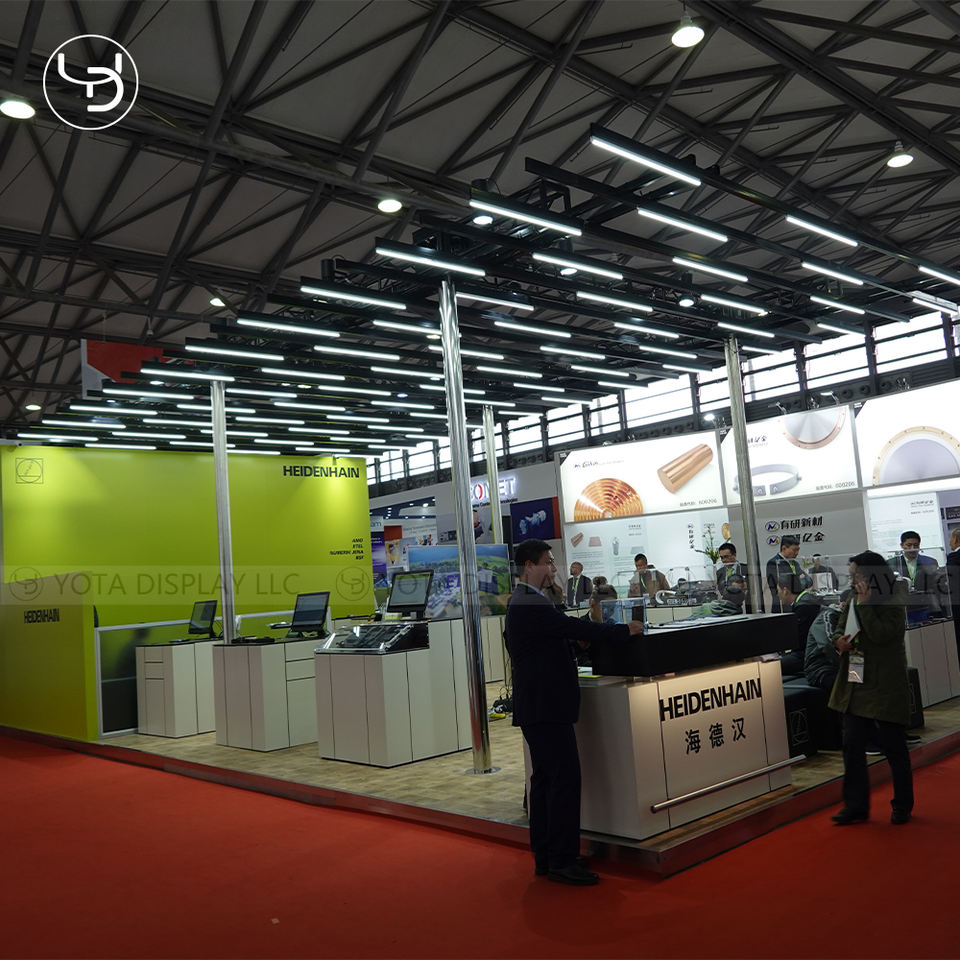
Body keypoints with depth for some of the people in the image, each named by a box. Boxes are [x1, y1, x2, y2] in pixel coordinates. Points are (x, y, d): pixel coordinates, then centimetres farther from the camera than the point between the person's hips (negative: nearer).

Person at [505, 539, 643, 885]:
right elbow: (570, 626, -21)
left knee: (544, 778, 14)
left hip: (536, 705, 11)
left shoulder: (522, 601, 17)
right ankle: (562, 861, -4)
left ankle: (544, 857, 21)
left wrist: (576, 640, 1)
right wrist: (624, 629, -14)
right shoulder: (530, 604, -17)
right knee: (565, 778, -8)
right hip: (546, 707, -11)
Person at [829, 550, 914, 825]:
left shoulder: (893, 607, -10)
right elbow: (839, 631, 17)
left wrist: (865, 604, -21)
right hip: (855, 687, 6)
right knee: (852, 746, 7)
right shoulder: (852, 603, 8)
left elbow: (880, 635, -25)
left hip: (885, 689, -6)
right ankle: (856, 806, 16)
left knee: (894, 748, 6)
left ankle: (903, 806, 23)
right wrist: (839, 641, -5)